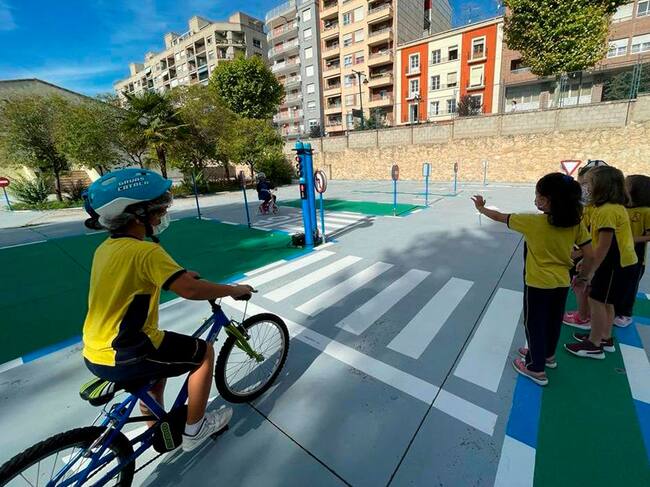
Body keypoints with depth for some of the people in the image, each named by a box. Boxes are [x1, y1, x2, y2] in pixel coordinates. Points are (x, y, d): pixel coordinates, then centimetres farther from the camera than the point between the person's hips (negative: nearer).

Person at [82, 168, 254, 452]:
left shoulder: (106, 248, 5)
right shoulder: (145, 251, -24)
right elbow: (190, 290, -34)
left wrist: (180, 274, 20)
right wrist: (234, 289, -18)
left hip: (95, 353, 9)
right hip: (122, 358, -9)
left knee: (159, 363, 33)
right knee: (204, 352, 6)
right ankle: (194, 429, 21)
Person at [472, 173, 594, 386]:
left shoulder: (532, 222, -20)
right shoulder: (576, 224, -7)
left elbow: (500, 217, -9)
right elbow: (590, 255, -4)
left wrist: (482, 208, 8)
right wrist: (582, 276, 12)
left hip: (538, 284, -5)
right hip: (562, 283, 6)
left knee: (534, 324, 11)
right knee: (553, 321, 23)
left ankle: (536, 369, 24)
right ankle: (547, 355, 46)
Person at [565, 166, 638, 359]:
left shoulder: (606, 211, -23)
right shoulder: (615, 206, 7)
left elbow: (604, 245, -23)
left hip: (617, 264, -10)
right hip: (622, 261, 10)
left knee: (596, 300, 0)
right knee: (606, 301, 19)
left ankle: (594, 345, 11)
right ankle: (605, 338, 33)